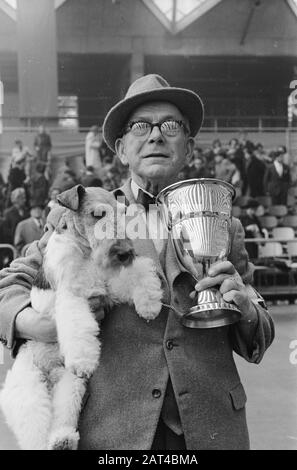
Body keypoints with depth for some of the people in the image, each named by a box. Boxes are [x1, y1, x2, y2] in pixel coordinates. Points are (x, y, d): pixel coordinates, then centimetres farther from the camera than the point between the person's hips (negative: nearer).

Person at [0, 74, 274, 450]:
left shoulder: (222, 227, 9)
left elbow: (255, 344, 12)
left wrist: (246, 309, -11)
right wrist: (34, 323, -15)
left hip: (210, 429, 2)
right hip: (112, 430, -1)